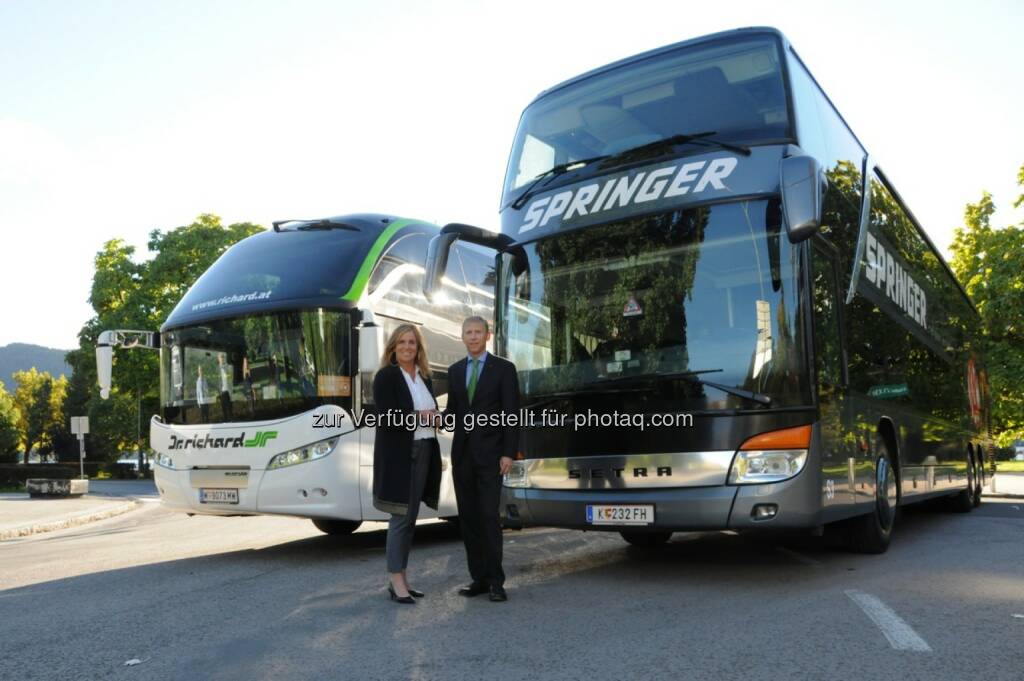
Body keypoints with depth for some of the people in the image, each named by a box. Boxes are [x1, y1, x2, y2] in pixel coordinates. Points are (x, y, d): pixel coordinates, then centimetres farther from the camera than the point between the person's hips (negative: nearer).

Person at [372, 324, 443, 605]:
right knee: (401, 517, -5)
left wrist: (433, 416, -4)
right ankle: (396, 580, 4)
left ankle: (401, 578, 19)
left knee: (410, 517, 11)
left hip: (423, 452, 7)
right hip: (398, 455, -7)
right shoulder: (385, 377, -7)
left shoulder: (424, 377, 14)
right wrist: (420, 416, -13)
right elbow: (387, 417, -17)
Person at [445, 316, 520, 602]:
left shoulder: (503, 368, -1)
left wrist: (508, 453, -12)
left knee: (489, 516, -8)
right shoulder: (455, 370, 13)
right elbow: (453, 410, 15)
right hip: (462, 453, 5)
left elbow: (512, 414, -5)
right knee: (468, 517, 6)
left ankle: (496, 581, 0)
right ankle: (479, 578, 15)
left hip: (489, 454, -5)